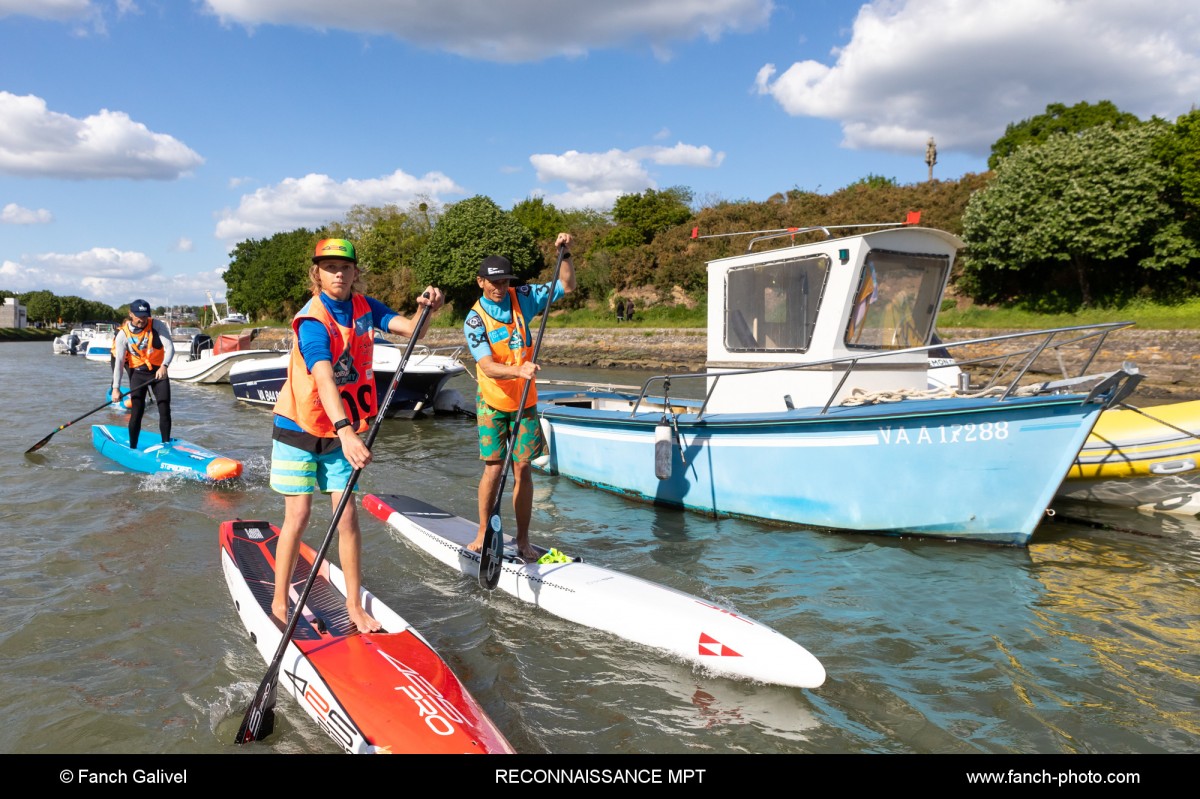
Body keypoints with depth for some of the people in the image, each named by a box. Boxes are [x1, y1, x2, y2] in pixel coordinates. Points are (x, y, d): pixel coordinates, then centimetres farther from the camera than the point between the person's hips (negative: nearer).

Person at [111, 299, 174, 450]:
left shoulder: (157, 325, -10)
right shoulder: (123, 334, -9)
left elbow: (170, 347, -20)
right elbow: (119, 362, -11)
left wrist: (164, 366, -38)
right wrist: (116, 388, -17)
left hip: (159, 371, 0)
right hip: (138, 374, 0)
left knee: (165, 410, -2)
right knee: (137, 412, -4)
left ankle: (166, 445, 7)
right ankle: (132, 448, 7)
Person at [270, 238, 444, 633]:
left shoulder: (364, 307, -1)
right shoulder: (312, 321, -22)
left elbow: (410, 330, -11)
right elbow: (324, 380, -37)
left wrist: (425, 310, -33)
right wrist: (346, 432, -50)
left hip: (341, 431, 5)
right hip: (299, 428, -4)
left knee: (348, 516, 1)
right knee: (299, 515, -3)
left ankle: (354, 606, 10)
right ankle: (279, 602, 15)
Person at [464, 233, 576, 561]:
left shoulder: (522, 298, 0)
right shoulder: (475, 319, -11)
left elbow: (567, 286, 10)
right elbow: (488, 367, -24)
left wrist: (564, 253, -4)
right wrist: (518, 371, -41)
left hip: (525, 401, 3)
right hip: (493, 402, -2)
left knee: (523, 470, 2)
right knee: (493, 469, -2)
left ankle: (522, 540, 10)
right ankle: (483, 533, 16)